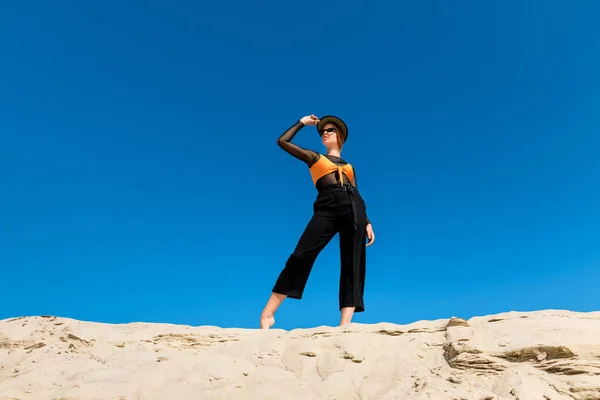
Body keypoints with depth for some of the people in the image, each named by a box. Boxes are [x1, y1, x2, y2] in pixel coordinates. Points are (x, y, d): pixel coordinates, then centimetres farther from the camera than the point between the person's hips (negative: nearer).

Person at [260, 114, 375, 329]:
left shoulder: (349, 166, 29)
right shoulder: (314, 157, 24)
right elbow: (282, 141, 18)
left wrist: (367, 222, 9)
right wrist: (302, 122, 28)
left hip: (353, 208, 4)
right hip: (327, 209, -3)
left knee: (352, 265, -7)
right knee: (301, 255, -16)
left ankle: (345, 324, -8)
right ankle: (268, 313, -13)